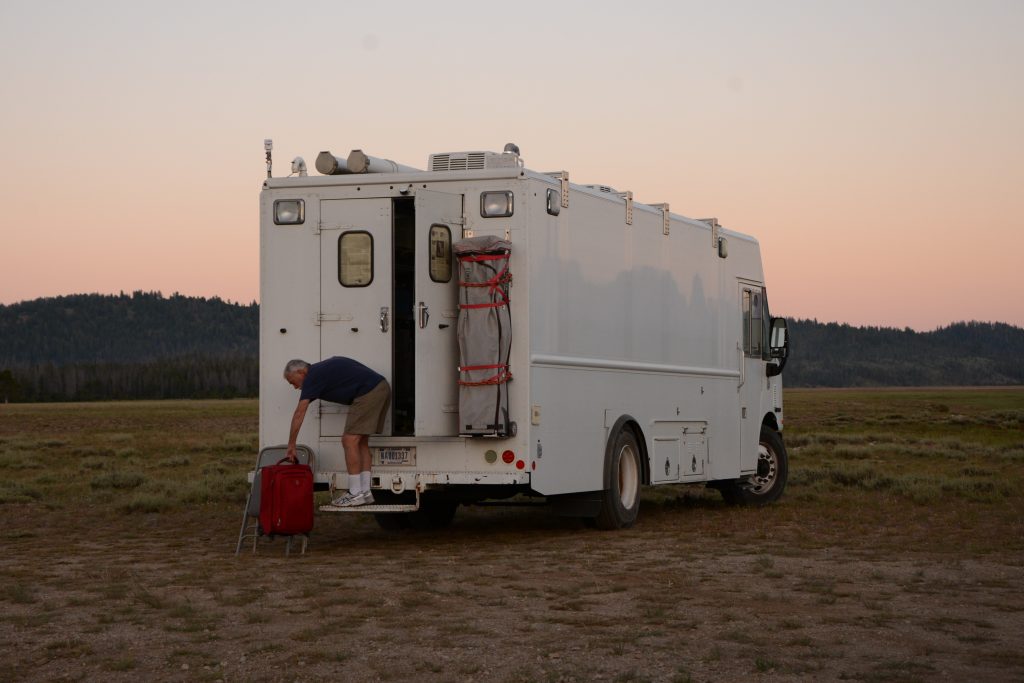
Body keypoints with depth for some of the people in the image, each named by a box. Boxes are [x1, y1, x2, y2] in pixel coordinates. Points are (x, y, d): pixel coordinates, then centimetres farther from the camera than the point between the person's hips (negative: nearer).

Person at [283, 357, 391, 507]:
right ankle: (365, 492, 13)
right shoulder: (322, 369, 24)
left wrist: (291, 446, -1)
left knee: (349, 441, -6)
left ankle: (356, 494, -4)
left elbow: (299, 414, -5)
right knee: (361, 442, 14)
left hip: (369, 392, -10)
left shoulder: (313, 377, -3)